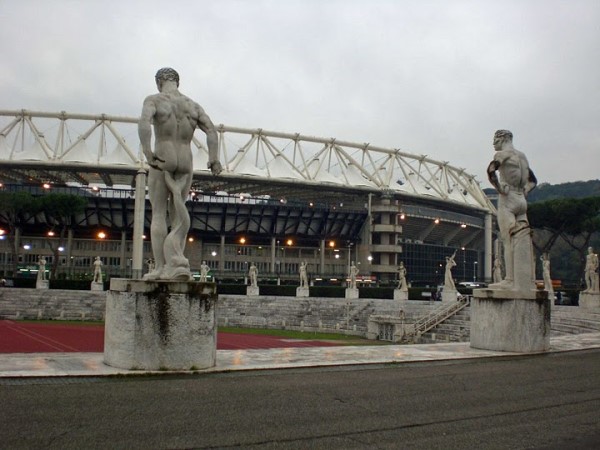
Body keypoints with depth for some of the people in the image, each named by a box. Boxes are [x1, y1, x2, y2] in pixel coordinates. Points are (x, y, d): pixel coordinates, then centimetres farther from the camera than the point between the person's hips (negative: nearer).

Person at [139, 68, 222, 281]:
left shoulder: (154, 100, 1)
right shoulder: (193, 106, 13)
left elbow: (144, 122, -20)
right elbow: (211, 130, 0)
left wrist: (148, 153, -22)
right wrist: (213, 159, -9)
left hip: (162, 162, -4)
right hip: (186, 165, 4)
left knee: (158, 213, 2)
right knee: (176, 214, 11)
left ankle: (160, 268, -3)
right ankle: (176, 263, -3)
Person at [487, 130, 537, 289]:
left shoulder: (502, 154, -4)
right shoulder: (521, 156, 19)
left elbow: (491, 170, -23)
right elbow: (533, 180, 25)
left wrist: (498, 187, -12)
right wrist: (524, 192, 16)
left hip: (507, 200, -7)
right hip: (521, 200, 7)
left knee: (509, 240, -9)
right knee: (523, 241, 6)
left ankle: (510, 280, -12)